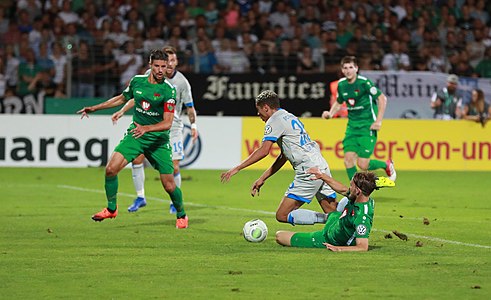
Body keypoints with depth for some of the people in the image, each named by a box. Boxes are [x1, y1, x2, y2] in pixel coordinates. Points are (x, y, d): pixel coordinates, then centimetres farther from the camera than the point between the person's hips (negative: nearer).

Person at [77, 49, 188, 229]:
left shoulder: (168, 90, -13)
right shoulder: (137, 81, 1)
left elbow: (167, 123, -16)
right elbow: (122, 98, 21)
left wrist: (146, 128, -31)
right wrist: (95, 108, 23)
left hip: (159, 140, -3)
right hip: (135, 135, 3)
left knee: (169, 185, -3)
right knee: (111, 168, -16)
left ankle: (181, 215, 25)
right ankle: (111, 209, 4)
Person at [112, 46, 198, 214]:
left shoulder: (181, 82, -9)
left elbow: (190, 107, -1)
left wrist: (194, 126, -11)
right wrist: (122, 111, 5)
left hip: (172, 126, -3)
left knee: (174, 167, -10)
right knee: (136, 159, -7)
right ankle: (140, 197, 9)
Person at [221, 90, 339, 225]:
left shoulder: (275, 120, -5)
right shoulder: (290, 117, 23)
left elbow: (264, 151, -14)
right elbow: (284, 156, 26)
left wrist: (236, 168, -11)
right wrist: (262, 178, 25)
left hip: (309, 172, -9)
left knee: (282, 216, -6)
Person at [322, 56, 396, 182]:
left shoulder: (364, 82, -14)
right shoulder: (341, 84, 3)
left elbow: (382, 98, -9)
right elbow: (338, 103, 21)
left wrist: (378, 121, -13)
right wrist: (330, 113, 1)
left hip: (368, 125, -5)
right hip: (352, 126, 5)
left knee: (363, 164, -9)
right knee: (348, 159, -8)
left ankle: (387, 165, 20)